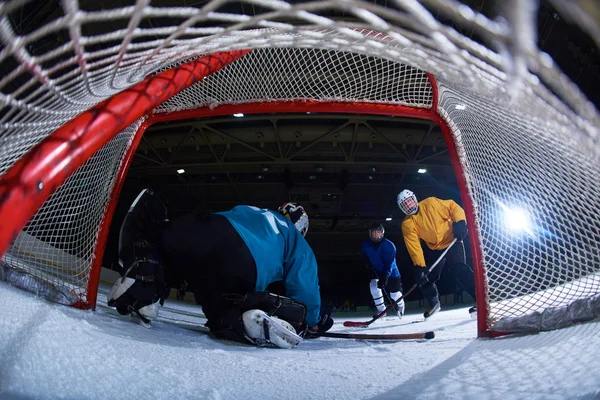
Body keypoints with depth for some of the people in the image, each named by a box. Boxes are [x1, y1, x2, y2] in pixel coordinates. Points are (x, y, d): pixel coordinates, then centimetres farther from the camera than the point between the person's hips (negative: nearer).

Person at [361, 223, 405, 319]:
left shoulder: (389, 245, -22)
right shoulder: (366, 245, -8)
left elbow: (389, 263, -28)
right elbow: (367, 260, 3)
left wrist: (384, 277, -38)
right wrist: (372, 270, -12)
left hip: (390, 272, -3)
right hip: (376, 272, 3)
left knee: (395, 294, 4)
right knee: (374, 287, -23)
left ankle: (401, 306, 41)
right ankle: (381, 310, -6)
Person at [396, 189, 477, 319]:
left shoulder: (431, 203, -13)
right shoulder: (407, 224, -7)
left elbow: (453, 207, -7)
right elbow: (414, 246, -14)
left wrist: (460, 222, -23)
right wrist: (419, 266, -22)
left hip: (452, 240, -5)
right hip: (435, 249, 5)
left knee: (458, 268, -26)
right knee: (426, 276, 3)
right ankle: (434, 303, 26)